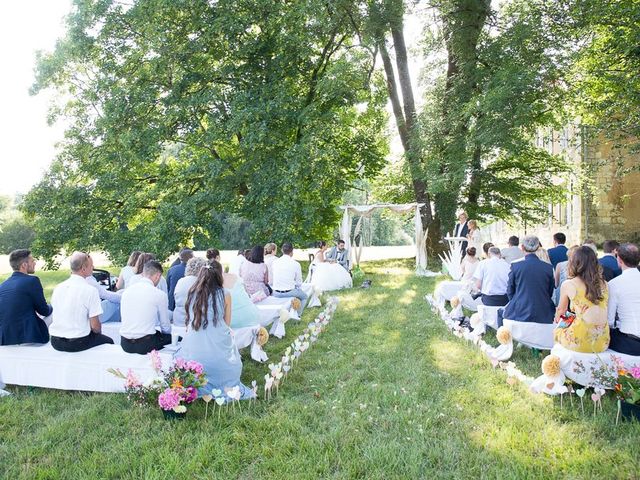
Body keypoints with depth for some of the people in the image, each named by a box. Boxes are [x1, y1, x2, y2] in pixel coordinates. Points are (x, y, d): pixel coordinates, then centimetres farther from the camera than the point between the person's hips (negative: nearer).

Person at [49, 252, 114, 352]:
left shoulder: (57, 288, 3)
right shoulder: (90, 290, -16)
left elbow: (54, 319, 14)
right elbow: (95, 326, -14)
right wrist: (99, 332, 7)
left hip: (55, 342, 6)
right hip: (77, 343, -6)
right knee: (108, 341, 19)